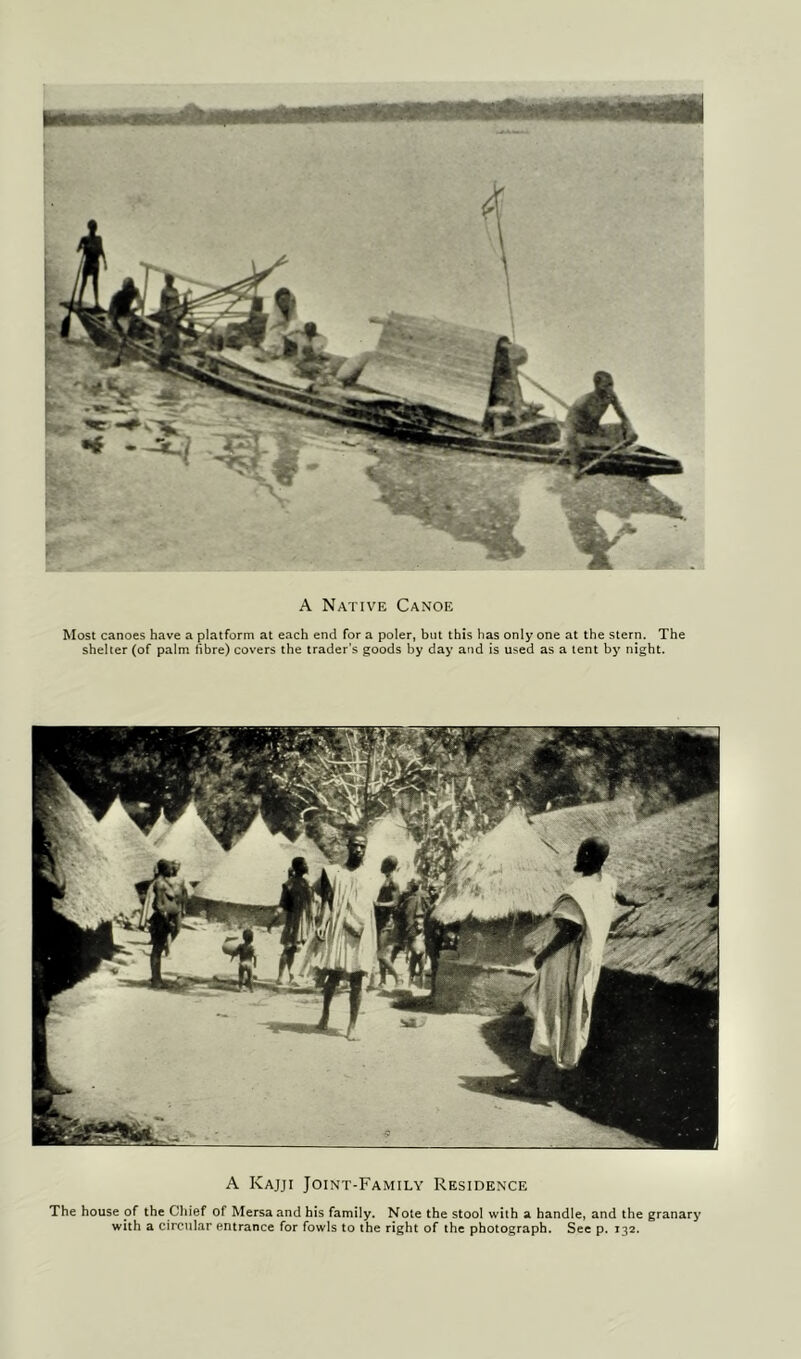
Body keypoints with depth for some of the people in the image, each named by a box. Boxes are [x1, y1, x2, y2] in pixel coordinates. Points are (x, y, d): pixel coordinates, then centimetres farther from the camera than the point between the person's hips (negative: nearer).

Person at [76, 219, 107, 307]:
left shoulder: (99, 239, 7)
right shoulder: (85, 239, -3)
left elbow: (101, 250, 14)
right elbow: (77, 250, -4)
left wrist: (105, 261, 11)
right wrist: (83, 247, -23)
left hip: (96, 263, 3)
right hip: (87, 263, -3)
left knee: (95, 282, 6)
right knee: (84, 282, 0)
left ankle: (97, 301, 5)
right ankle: (79, 300, 5)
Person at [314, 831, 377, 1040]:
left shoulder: (369, 876, 11)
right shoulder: (336, 874, 7)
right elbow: (328, 901, 3)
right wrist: (322, 923, -12)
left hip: (360, 934, 1)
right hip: (338, 931, -1)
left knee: (357, 980, -2)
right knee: (333, 976, 1)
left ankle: (352, 1025, 3)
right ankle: (325, 1013, 25)